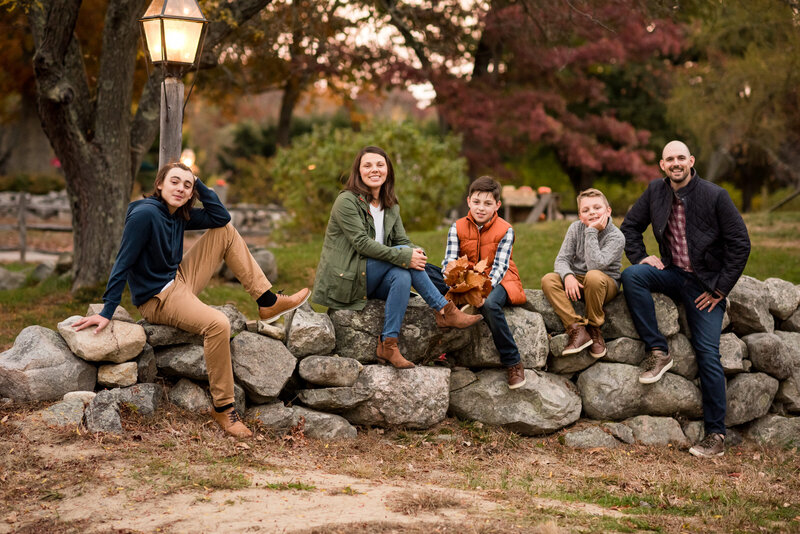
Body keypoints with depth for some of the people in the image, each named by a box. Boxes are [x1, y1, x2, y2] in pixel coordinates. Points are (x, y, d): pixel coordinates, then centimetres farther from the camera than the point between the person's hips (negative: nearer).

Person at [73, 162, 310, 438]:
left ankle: (268, 302, 5)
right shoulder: (145, 214, -20)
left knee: (226, 231, 6)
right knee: (218, 324, -34)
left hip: (180, 281, 9)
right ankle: (223, 408, -22)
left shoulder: (179, 214, 5)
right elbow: (122, 264, -20)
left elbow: (221, 217, 4)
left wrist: (198, 184, -3)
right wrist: (106, 312, -23)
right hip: (157, 299, -9)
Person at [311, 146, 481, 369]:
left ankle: (388, 344, -31)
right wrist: (404, 256, -27)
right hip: (343, 281, -6)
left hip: (368, 283, 6)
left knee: (402, 275, -29)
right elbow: (362, 243, -19)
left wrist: (416, 253, -19)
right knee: (402, 255, -24)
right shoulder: (346, 201, -9)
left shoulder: (391, 206, 14)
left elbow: (403, 241, 7)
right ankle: (445, 311, -21)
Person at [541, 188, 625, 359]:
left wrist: (591, 232, -27)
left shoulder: (616, 237, -15)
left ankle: (593, 328, -17)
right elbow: (562, 259, -5)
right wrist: (568, 276, -28)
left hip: (606, 284, -4)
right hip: (576, 282, 4)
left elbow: (595, 265, -28)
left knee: (593, 276, -38)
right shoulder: (576, 228, -1)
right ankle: (577, 329, -29)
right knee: (548, 280, -22)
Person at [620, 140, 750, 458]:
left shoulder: (715, 196, -13)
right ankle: (658, 352, -15)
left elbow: (740, 244, -10)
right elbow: (630, 226, 13)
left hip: (705, 285, -4)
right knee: (631, 275, -24)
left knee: (707, 354, -11)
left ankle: (716, 435, -3)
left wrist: (720, 288, -11)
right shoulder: (655, 191, 0)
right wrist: (640, 257, -4)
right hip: (672, 274, 4)